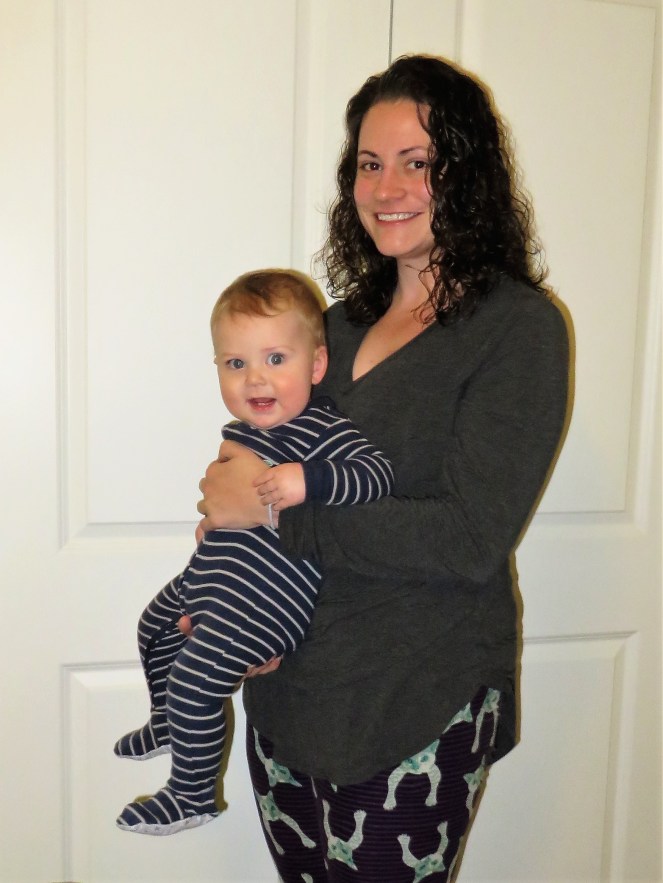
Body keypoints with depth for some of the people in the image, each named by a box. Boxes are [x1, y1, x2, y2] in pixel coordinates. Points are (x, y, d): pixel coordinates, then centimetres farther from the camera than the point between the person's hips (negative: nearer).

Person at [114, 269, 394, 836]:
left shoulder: (322, 431, -21)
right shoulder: (241, 433, 5)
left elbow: (378, 474, -34)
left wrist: (308, 481, -43)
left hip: (263, 601, -10)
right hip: (212, 581, 10)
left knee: (194, 681, -10)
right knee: (156, 625, 28)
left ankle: (192, 797, 16)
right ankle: (171, 724, 55)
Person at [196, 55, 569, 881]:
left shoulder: (518, 326, -12)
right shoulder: (343, 321, 8)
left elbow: (472, 539, -20)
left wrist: (276, 508, -18)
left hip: (416, 713, -5)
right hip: (286, 682, 6)